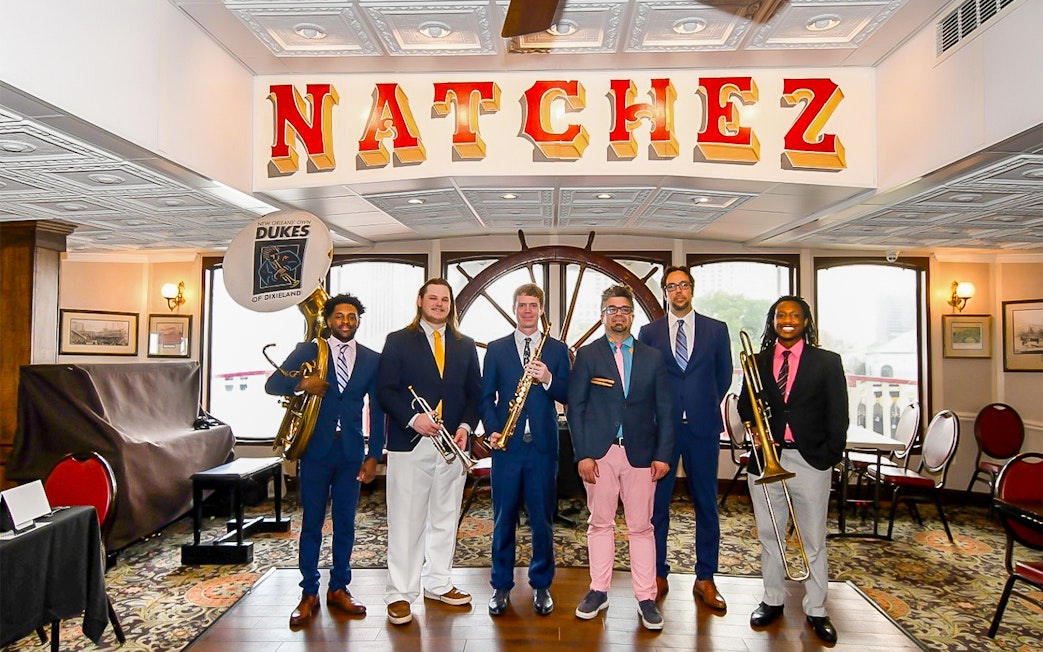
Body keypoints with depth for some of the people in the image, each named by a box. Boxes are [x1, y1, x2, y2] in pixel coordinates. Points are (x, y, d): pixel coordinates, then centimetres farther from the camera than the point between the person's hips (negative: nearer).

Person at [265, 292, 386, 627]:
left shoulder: (372, 359, 5)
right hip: (315, 449, -1)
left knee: (345, 523, 9)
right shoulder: (308, 351, 2)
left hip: (351, 452, 1)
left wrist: (374, 455, 2)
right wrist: (301, 383, -23)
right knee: (311, 523, 5)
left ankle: (339, 588, 23)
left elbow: (377, 410, 6)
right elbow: (272, 385, -3)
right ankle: (309, 593, 17)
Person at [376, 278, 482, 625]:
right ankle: (400, 594, 11)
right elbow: (385, 390, -4)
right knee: (406, 521, 1)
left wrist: (465, 426, -5)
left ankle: (438, 584, 26)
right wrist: (413, 418, -18)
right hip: (409, 444, -3)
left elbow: (475, 393, 12)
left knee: (445, 519, 12)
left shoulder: (465, 346, 13)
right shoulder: (398, 341, 3)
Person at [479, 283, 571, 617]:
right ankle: (501, 586, 22)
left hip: (543, 445, 0)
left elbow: (568, 396, 1)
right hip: (506, 444, 0)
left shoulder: (557, 349, 8)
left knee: (542, 519, 8)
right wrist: (492, 430, -9)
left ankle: (541, 585, 24)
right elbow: (486, 396, 5)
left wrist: (548, 379, -17)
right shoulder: (496, 349, 8)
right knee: (503, 518, 7)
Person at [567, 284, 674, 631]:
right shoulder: (587, 355, 4)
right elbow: (575, 407, 1)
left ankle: (646, 597, 16)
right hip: (599, 453, 0)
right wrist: (582, 454, -7)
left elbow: (664, 410, 7)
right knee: (600, 524, 9)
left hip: (640, 454, 1)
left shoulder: (653, 357, 9)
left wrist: (663, 455, -1)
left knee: (641, 527, 6)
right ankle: (598, 591, 22)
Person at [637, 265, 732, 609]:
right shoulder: (649, 332, 5)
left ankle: (705, 578, 20)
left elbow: (724, 376, 11)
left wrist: (706, 406, 6)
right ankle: (658, 575, 18)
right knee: (657, 502, 4)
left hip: (702, 426, 1)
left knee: (706, 503, 7)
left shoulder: (716, 329, 6)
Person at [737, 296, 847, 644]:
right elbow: (745, 405, 14)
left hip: (810, 460, -2)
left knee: (814, 540, 6)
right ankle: (772, 600, 27)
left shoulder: (827, 362, 3)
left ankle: (816, 610, 19)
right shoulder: (758, 361, 9)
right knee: (768, 536, 12)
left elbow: (837, 415, 1)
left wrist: (831, 454, -8)